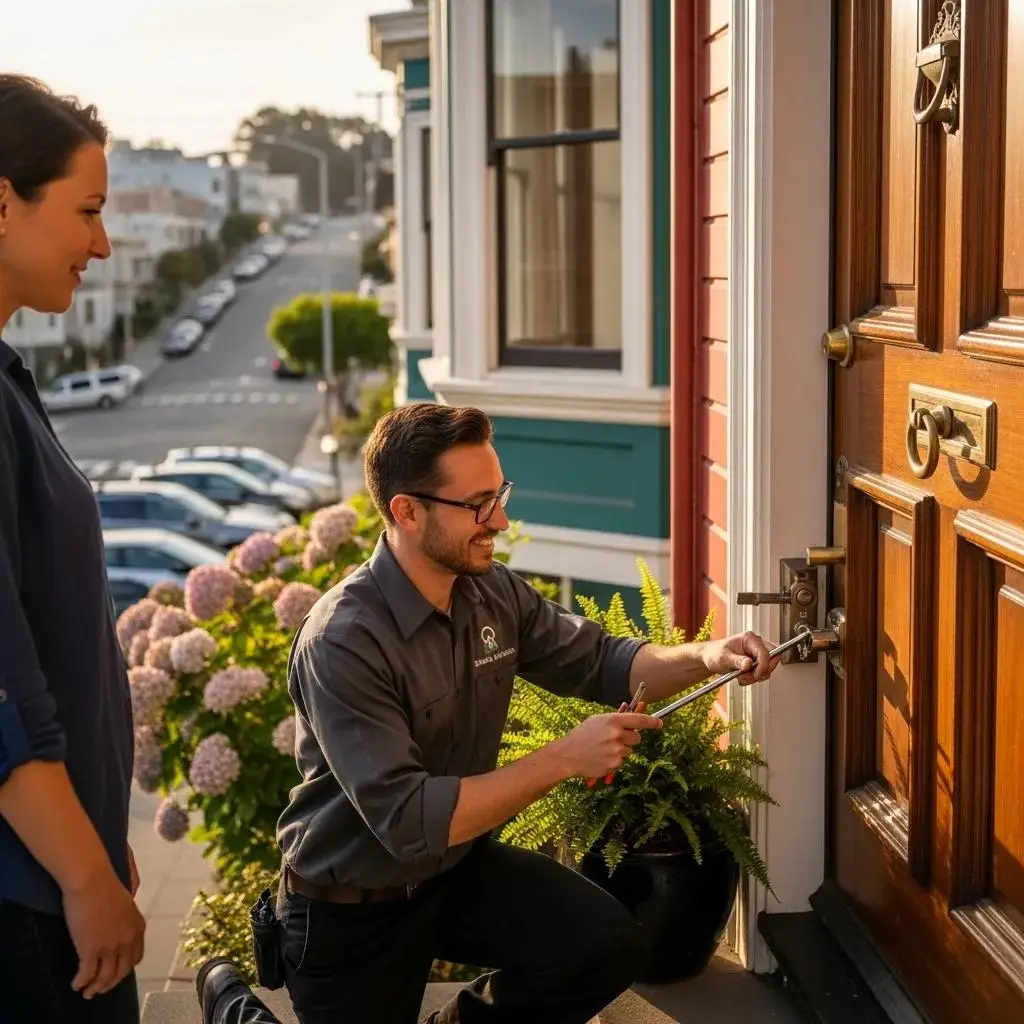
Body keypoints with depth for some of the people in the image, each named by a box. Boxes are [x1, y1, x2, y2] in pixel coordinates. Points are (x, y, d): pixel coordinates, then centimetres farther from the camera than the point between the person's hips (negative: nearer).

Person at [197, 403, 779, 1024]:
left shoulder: (493, 591, -7)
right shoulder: (343, 642, -29)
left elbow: (599, 660, 5)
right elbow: (409, 820, -33)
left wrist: (701, 659, -15)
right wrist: (564, 759, -33)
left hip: (460, 864, 6)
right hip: (353, 906, -6)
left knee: (611, 947, -13)